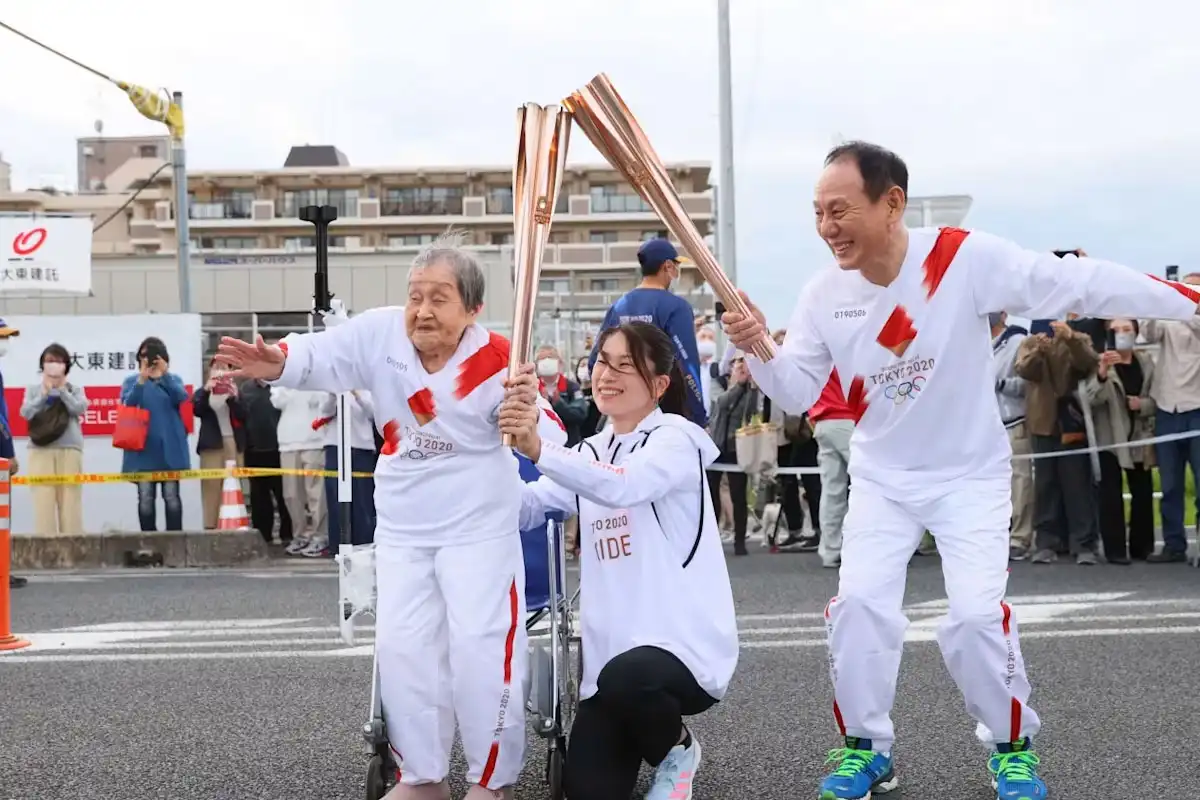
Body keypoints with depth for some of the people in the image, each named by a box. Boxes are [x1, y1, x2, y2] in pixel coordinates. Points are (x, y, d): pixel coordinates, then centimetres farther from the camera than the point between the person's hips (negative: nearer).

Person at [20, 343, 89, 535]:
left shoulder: (75, 389, 13)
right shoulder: (33, 390, 14)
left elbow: (80, 409, -3)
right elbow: (26, 413, 1)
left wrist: (62, 390, -4)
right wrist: (44, 394, -6)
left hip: (69, 449, 0)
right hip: (41, 450, 0)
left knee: (70, 498, -6)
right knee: (43, 498, -9)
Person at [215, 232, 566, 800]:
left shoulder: (495, 362, -17)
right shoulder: (381, 333, -8)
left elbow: (550, 440, -20)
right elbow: (323, 356, -15)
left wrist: (531, 414, -43)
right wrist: (278, 364, -36)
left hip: (478, 528, -4)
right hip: (401, 528, 4)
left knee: (481, 647, -5)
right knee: (402, 647, 5)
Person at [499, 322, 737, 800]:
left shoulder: (675, 436, -8)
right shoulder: (589, 453, 14)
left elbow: (625, 487, -29)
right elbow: (524, 509, 2)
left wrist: (540, 451, -43)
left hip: (685, 640, -6)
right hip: (612, 649, 6)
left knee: (625, 679, -38)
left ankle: (677, 747, -4)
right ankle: (650, 728, 27)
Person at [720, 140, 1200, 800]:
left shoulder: (964, 258, -23)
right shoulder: (824, 294, -11)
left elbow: (1077, 284, -22)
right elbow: (797, 392, -5)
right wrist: (760, 350, -27)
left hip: (970, 474, -3)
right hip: (881, 478, 3)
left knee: (977, 614, -13)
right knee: (859, 603, -8)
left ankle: (1012, 746, 12)